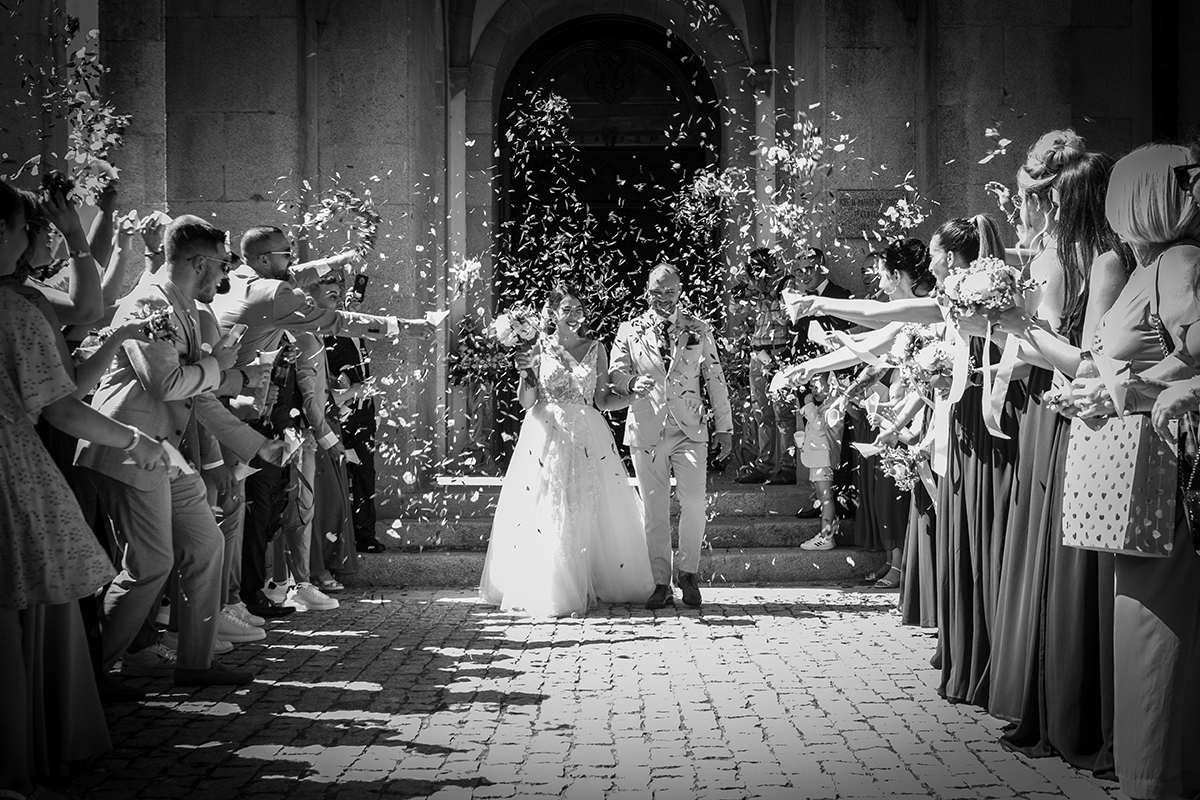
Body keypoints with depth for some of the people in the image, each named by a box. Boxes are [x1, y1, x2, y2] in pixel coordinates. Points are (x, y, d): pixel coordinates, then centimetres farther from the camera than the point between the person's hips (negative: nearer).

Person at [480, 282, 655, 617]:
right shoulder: (539, 348, 4)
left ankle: (598, 585, 11)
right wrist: (527, 374, -16)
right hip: (547, 436, -2)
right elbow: (527, 402, 2)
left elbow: (603, 401, 8)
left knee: (593, 512, 1)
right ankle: (547, 592, 3)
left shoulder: (595, 349, 9)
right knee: (547, 515, -4)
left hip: (588, 438, 2)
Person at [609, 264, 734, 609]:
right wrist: (631, 383, -20)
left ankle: (688, 574, 9)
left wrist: (724, 426, 8)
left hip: (689, 429, 0)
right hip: (646, 430, 0)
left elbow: (715, 379, 11)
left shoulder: (698, 329, 10)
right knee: (654, 511, 1)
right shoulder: (629, 330, 9)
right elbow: (615, 372, 3)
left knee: (693, 505, -10)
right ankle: (661, 584, 10)